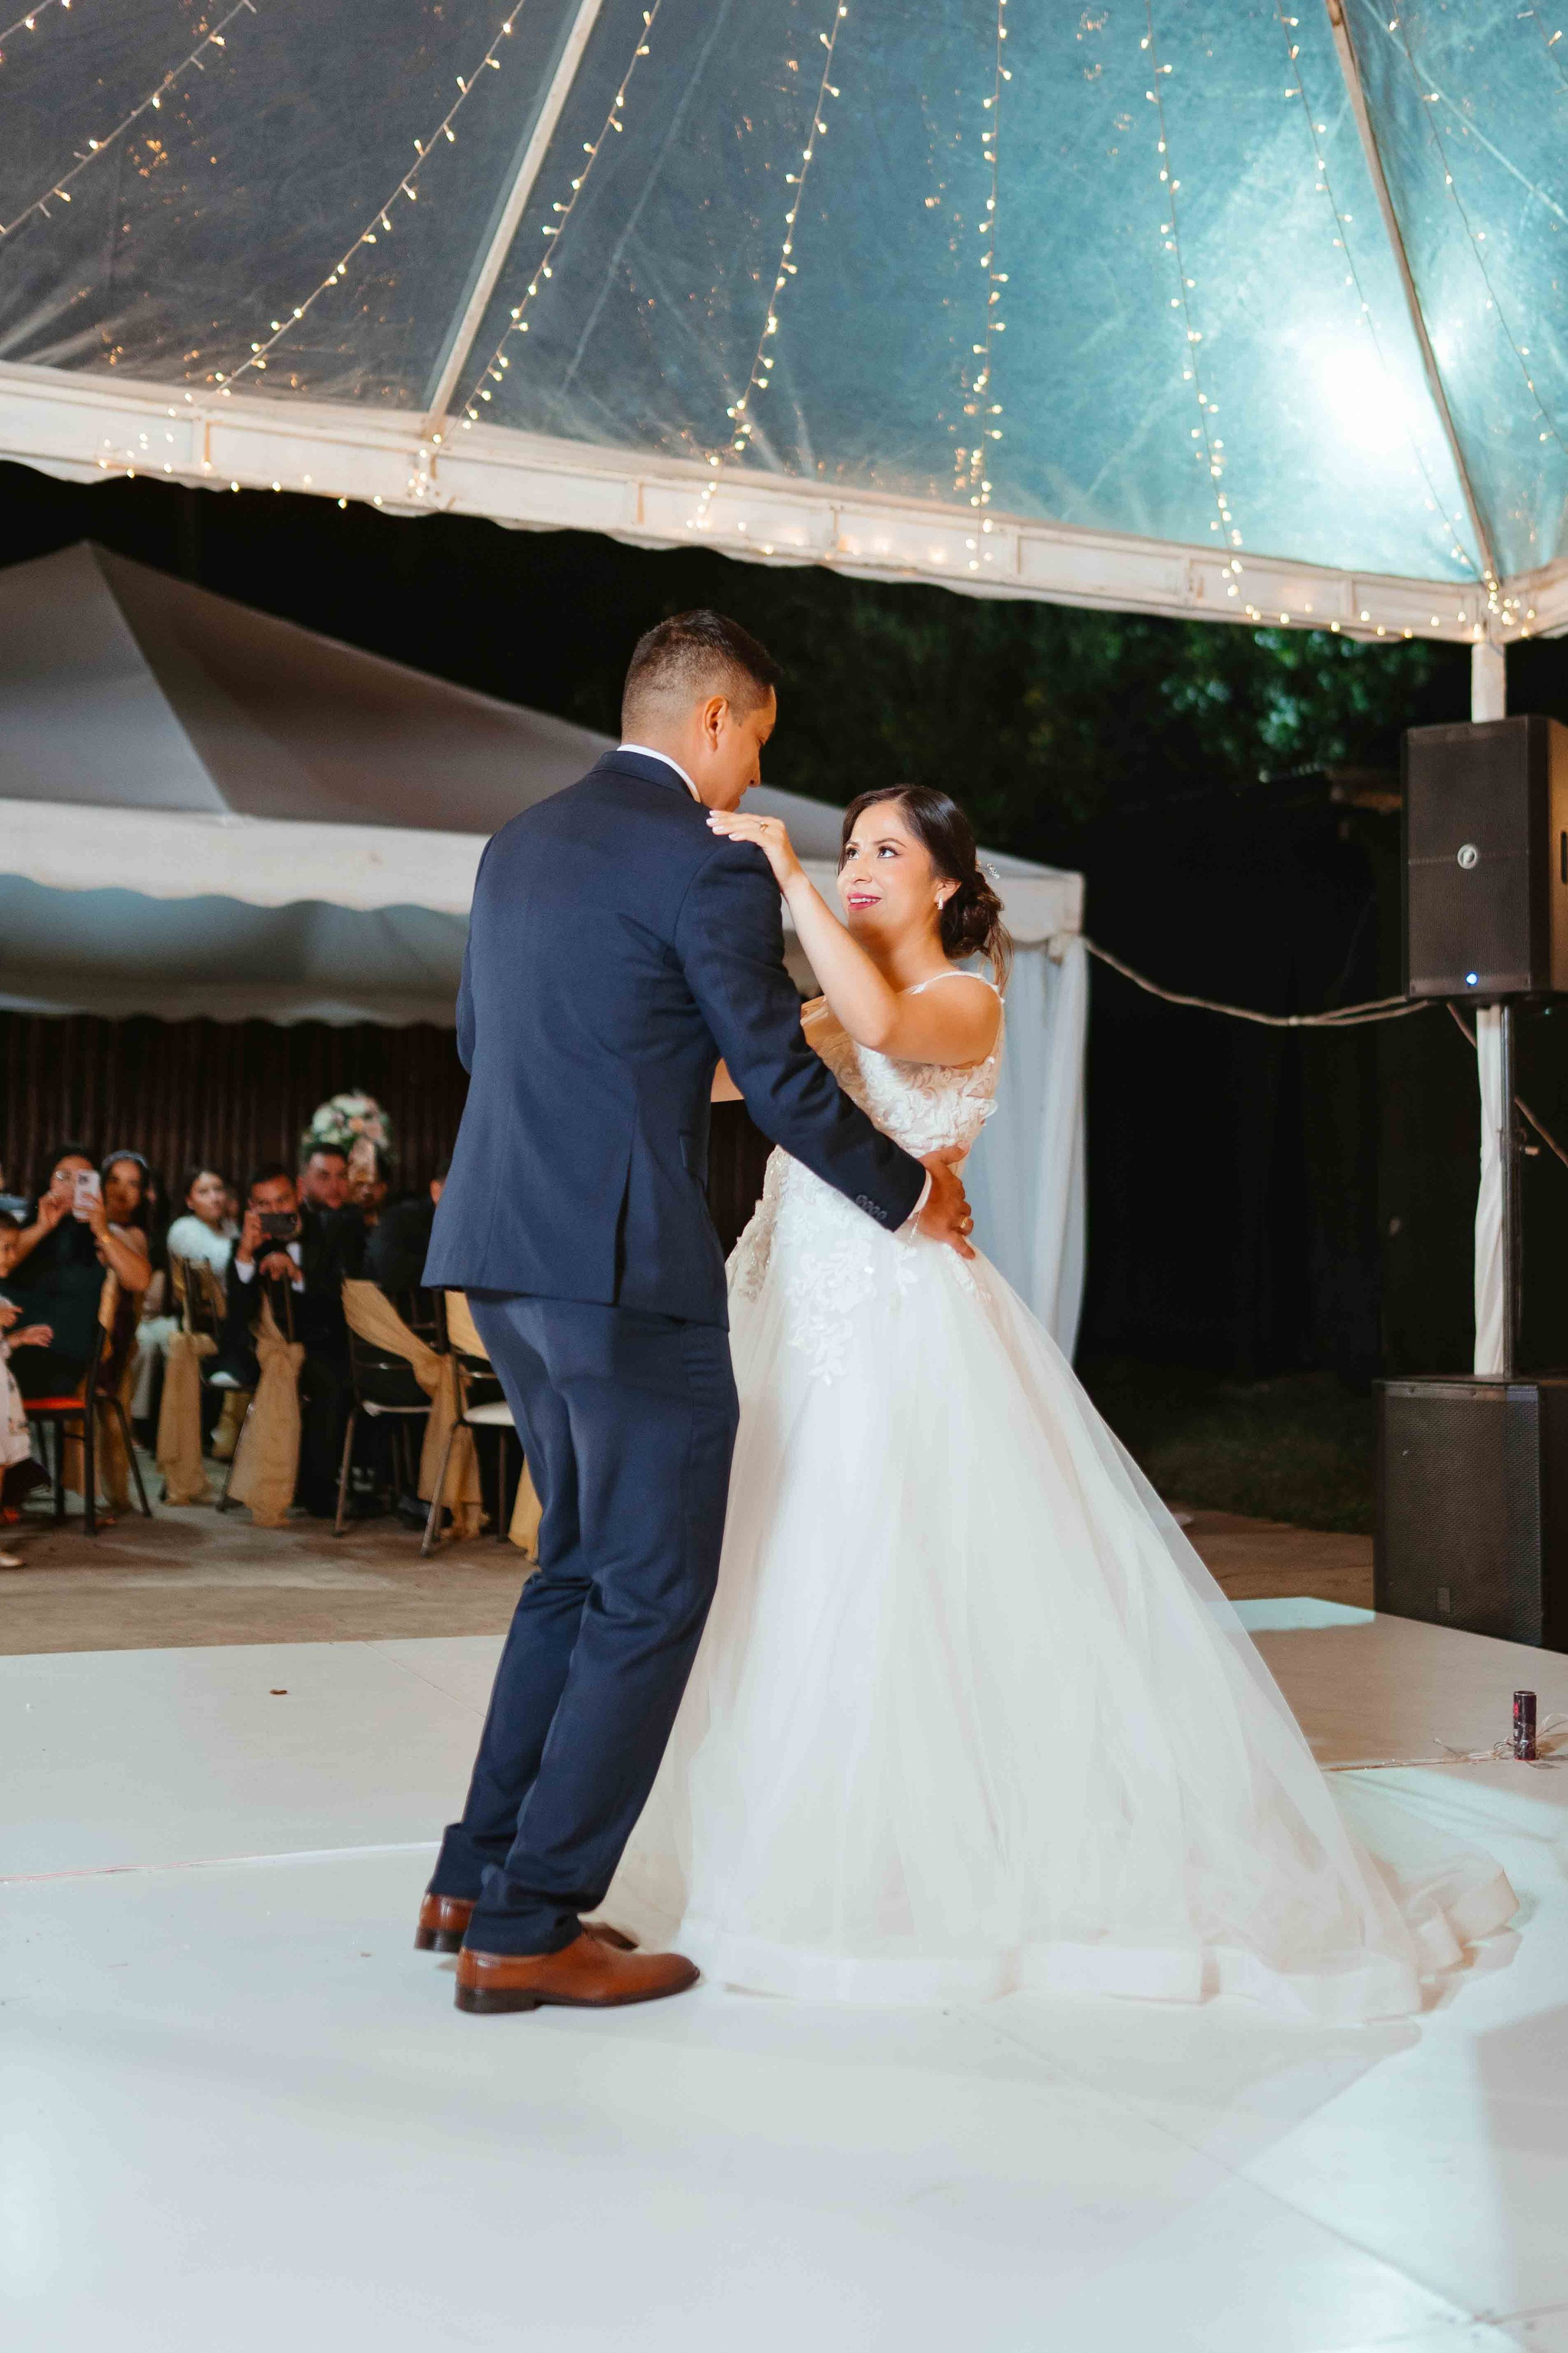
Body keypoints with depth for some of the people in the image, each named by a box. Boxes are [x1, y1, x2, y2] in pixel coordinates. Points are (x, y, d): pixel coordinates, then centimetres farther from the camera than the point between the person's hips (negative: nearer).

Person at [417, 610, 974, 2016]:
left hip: (503, 1256, 9)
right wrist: (910, 1197, 8)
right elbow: (787, 1083, -9)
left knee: (581, 1566, 20)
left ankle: (480, 1879, 25)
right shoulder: (708, 867, -10)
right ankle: (527, 1928, 6)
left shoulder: (519, 843, 15)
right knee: (652, 1594, 2)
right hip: (625, 1268, -9)